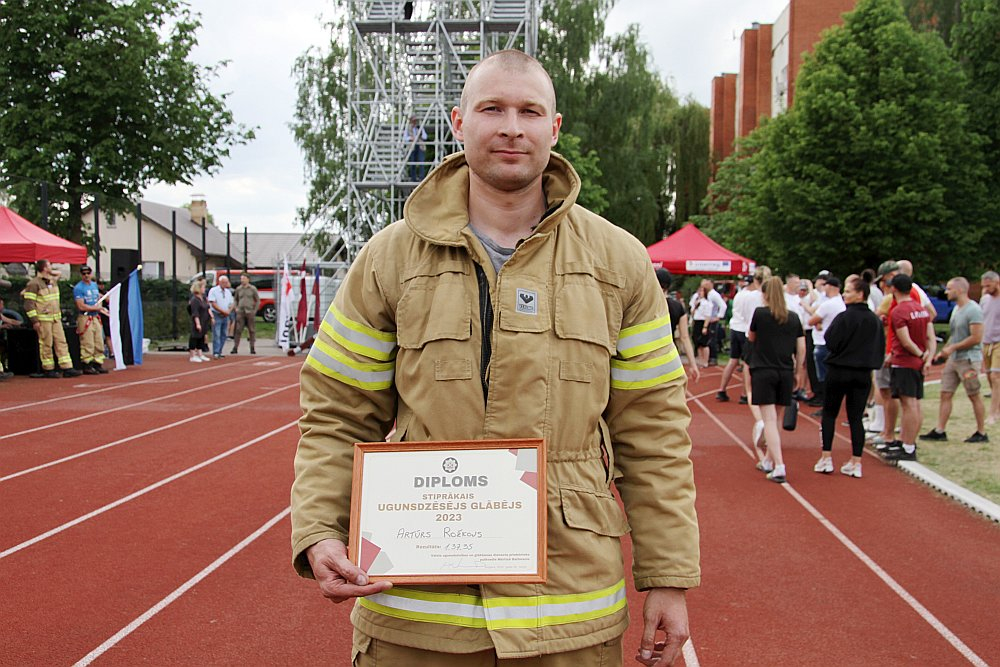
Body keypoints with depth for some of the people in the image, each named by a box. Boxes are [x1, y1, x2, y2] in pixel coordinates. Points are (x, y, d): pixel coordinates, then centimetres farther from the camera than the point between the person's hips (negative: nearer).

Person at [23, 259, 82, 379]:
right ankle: (48, 370, 10)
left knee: (61, 342, 3)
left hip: (56, 318, 7)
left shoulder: (53, 281, 12)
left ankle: (67, 368, 2)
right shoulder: (34, 284, -10)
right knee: (46, 344, 0)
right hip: (43, 319, -7)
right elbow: (29, 303, -13)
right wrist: (34, 320, -17)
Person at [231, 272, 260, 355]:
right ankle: (235, 347, 0)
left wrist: (255, 310, -2)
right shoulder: (238, 289, 8)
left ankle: (252, 348, 8)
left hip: (250, 312, -2)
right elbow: (236, 299, 20)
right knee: (238, 330, -2)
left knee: (252, 331, 2)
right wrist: (236, 308, 6)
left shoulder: (253, 288, 1)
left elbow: (258, 300, 5)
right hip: (240, 312, 2)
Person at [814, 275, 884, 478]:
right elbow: (880, 349, 8)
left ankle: (827, 458, 7)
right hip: (863, 374, 4)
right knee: (856, 418, 8)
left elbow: (830, 343, -15)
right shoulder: (876, 320, 2)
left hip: (839, 371, -4)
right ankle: (856, 462, 7)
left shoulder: (844, 317, -15)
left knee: (829, 414, 10)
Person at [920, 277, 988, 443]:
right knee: (945, 394, 5)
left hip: (968, 359, -9)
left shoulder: (973, 310, -15)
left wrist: (952, 348, -16)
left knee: (974, 396, 1)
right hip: (953, 359, 9)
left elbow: (976, 338, -20)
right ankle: (940, 431, 7)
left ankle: (981, 433, 11)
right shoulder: (956, 308, 13)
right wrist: (944, 351, 11)